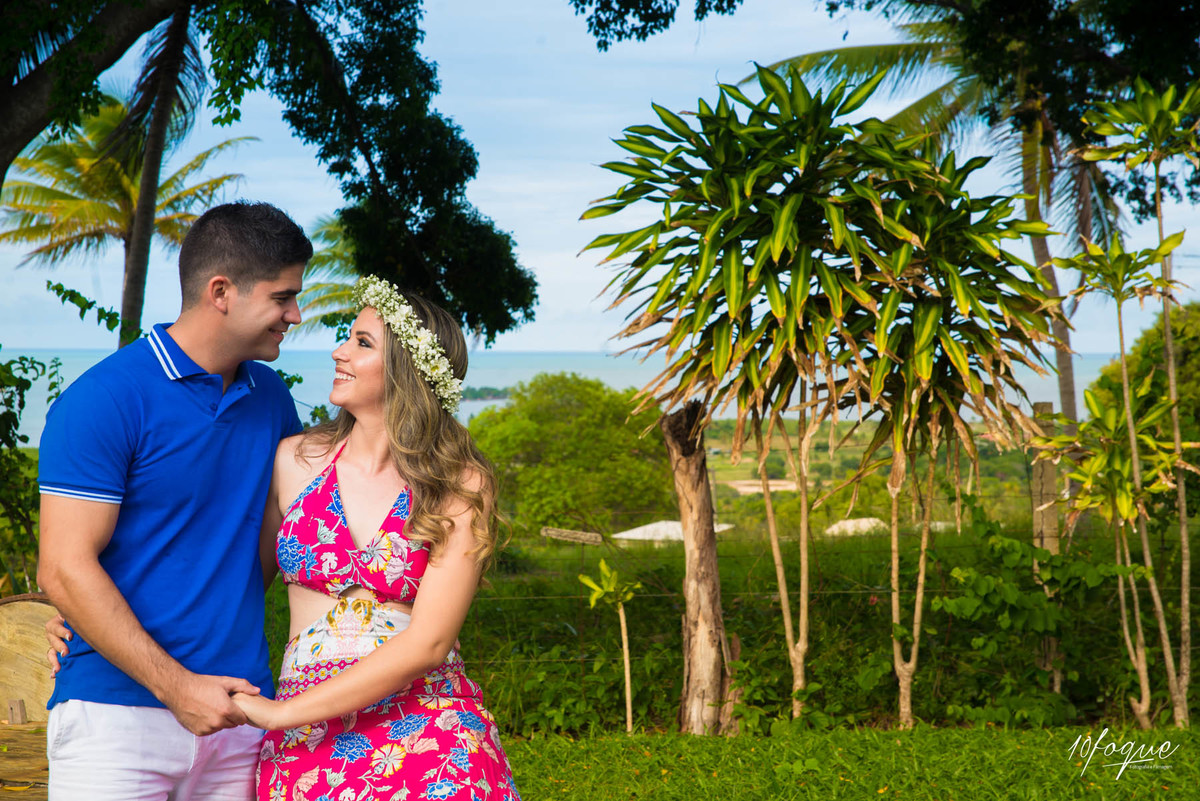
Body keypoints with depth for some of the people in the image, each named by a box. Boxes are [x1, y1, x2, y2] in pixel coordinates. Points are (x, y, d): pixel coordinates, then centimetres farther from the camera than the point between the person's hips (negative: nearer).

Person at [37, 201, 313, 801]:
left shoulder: (270, 397, 11)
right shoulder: (102, 400, -9)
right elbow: (64, 570, -13)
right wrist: (176, 686, -15)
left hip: (238, 708, 5)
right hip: (117, 711, -5)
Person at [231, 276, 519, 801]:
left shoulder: (461, 486, -4)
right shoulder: (295, 460, 4)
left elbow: (427, 643, -12)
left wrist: (282, 712, -14)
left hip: (430, 735, -2)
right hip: (308, 744, 2)